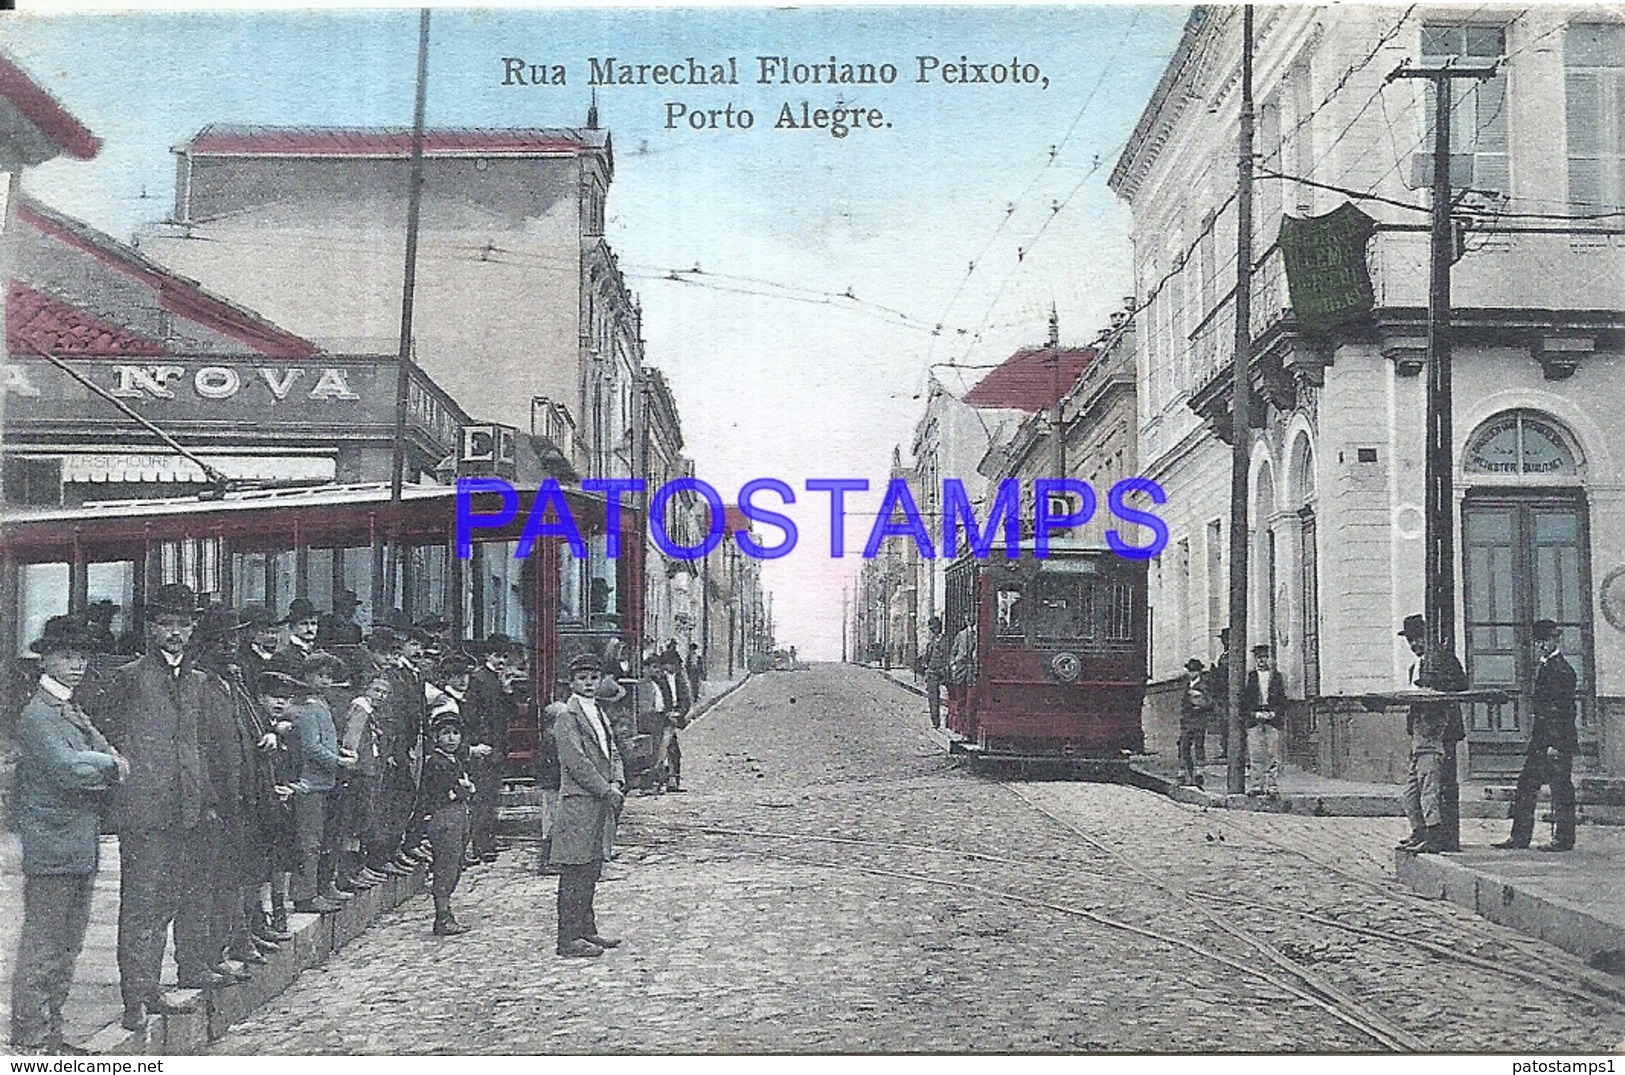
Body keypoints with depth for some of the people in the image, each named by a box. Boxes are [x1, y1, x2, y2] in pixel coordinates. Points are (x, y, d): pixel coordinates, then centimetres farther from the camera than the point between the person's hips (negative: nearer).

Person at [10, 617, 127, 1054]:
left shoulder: (75, 712, 17)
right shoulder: (37, 715, -11)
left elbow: (107, 758, 15)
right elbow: (68, 769, -21)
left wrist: (107, 765, -6)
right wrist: (109, 764, -6)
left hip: (81, 849, 9)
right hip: (51, 848, -9)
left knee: (67, 947, 14)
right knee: (41, 948, -3)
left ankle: (50, 1032, 22)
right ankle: (30, 1039, 4)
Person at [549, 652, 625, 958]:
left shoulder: (598, 713, 18)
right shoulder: (568, 715, -9)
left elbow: (612, 752, 19)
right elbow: (575, 760, -17)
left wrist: (617, 783, 1)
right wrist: (606, 790, -15)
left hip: (599, 801, 9)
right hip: (578, 800, -9)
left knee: (591, 869, 14)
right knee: (574, 872, -7)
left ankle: (586, 930, 22)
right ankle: (569, 939, -5)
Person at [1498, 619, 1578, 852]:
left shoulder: (1561, 670, -13)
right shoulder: (1544, 667, 16)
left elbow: (1561, 710, -18)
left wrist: (1555, 744, -20)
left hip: (1558, 738, -10)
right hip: (1541, 738, 10)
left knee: (1561, 788, -3)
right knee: (1526, 785, 9)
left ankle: (1564, 839, 4)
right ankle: (1520, 836, 13)